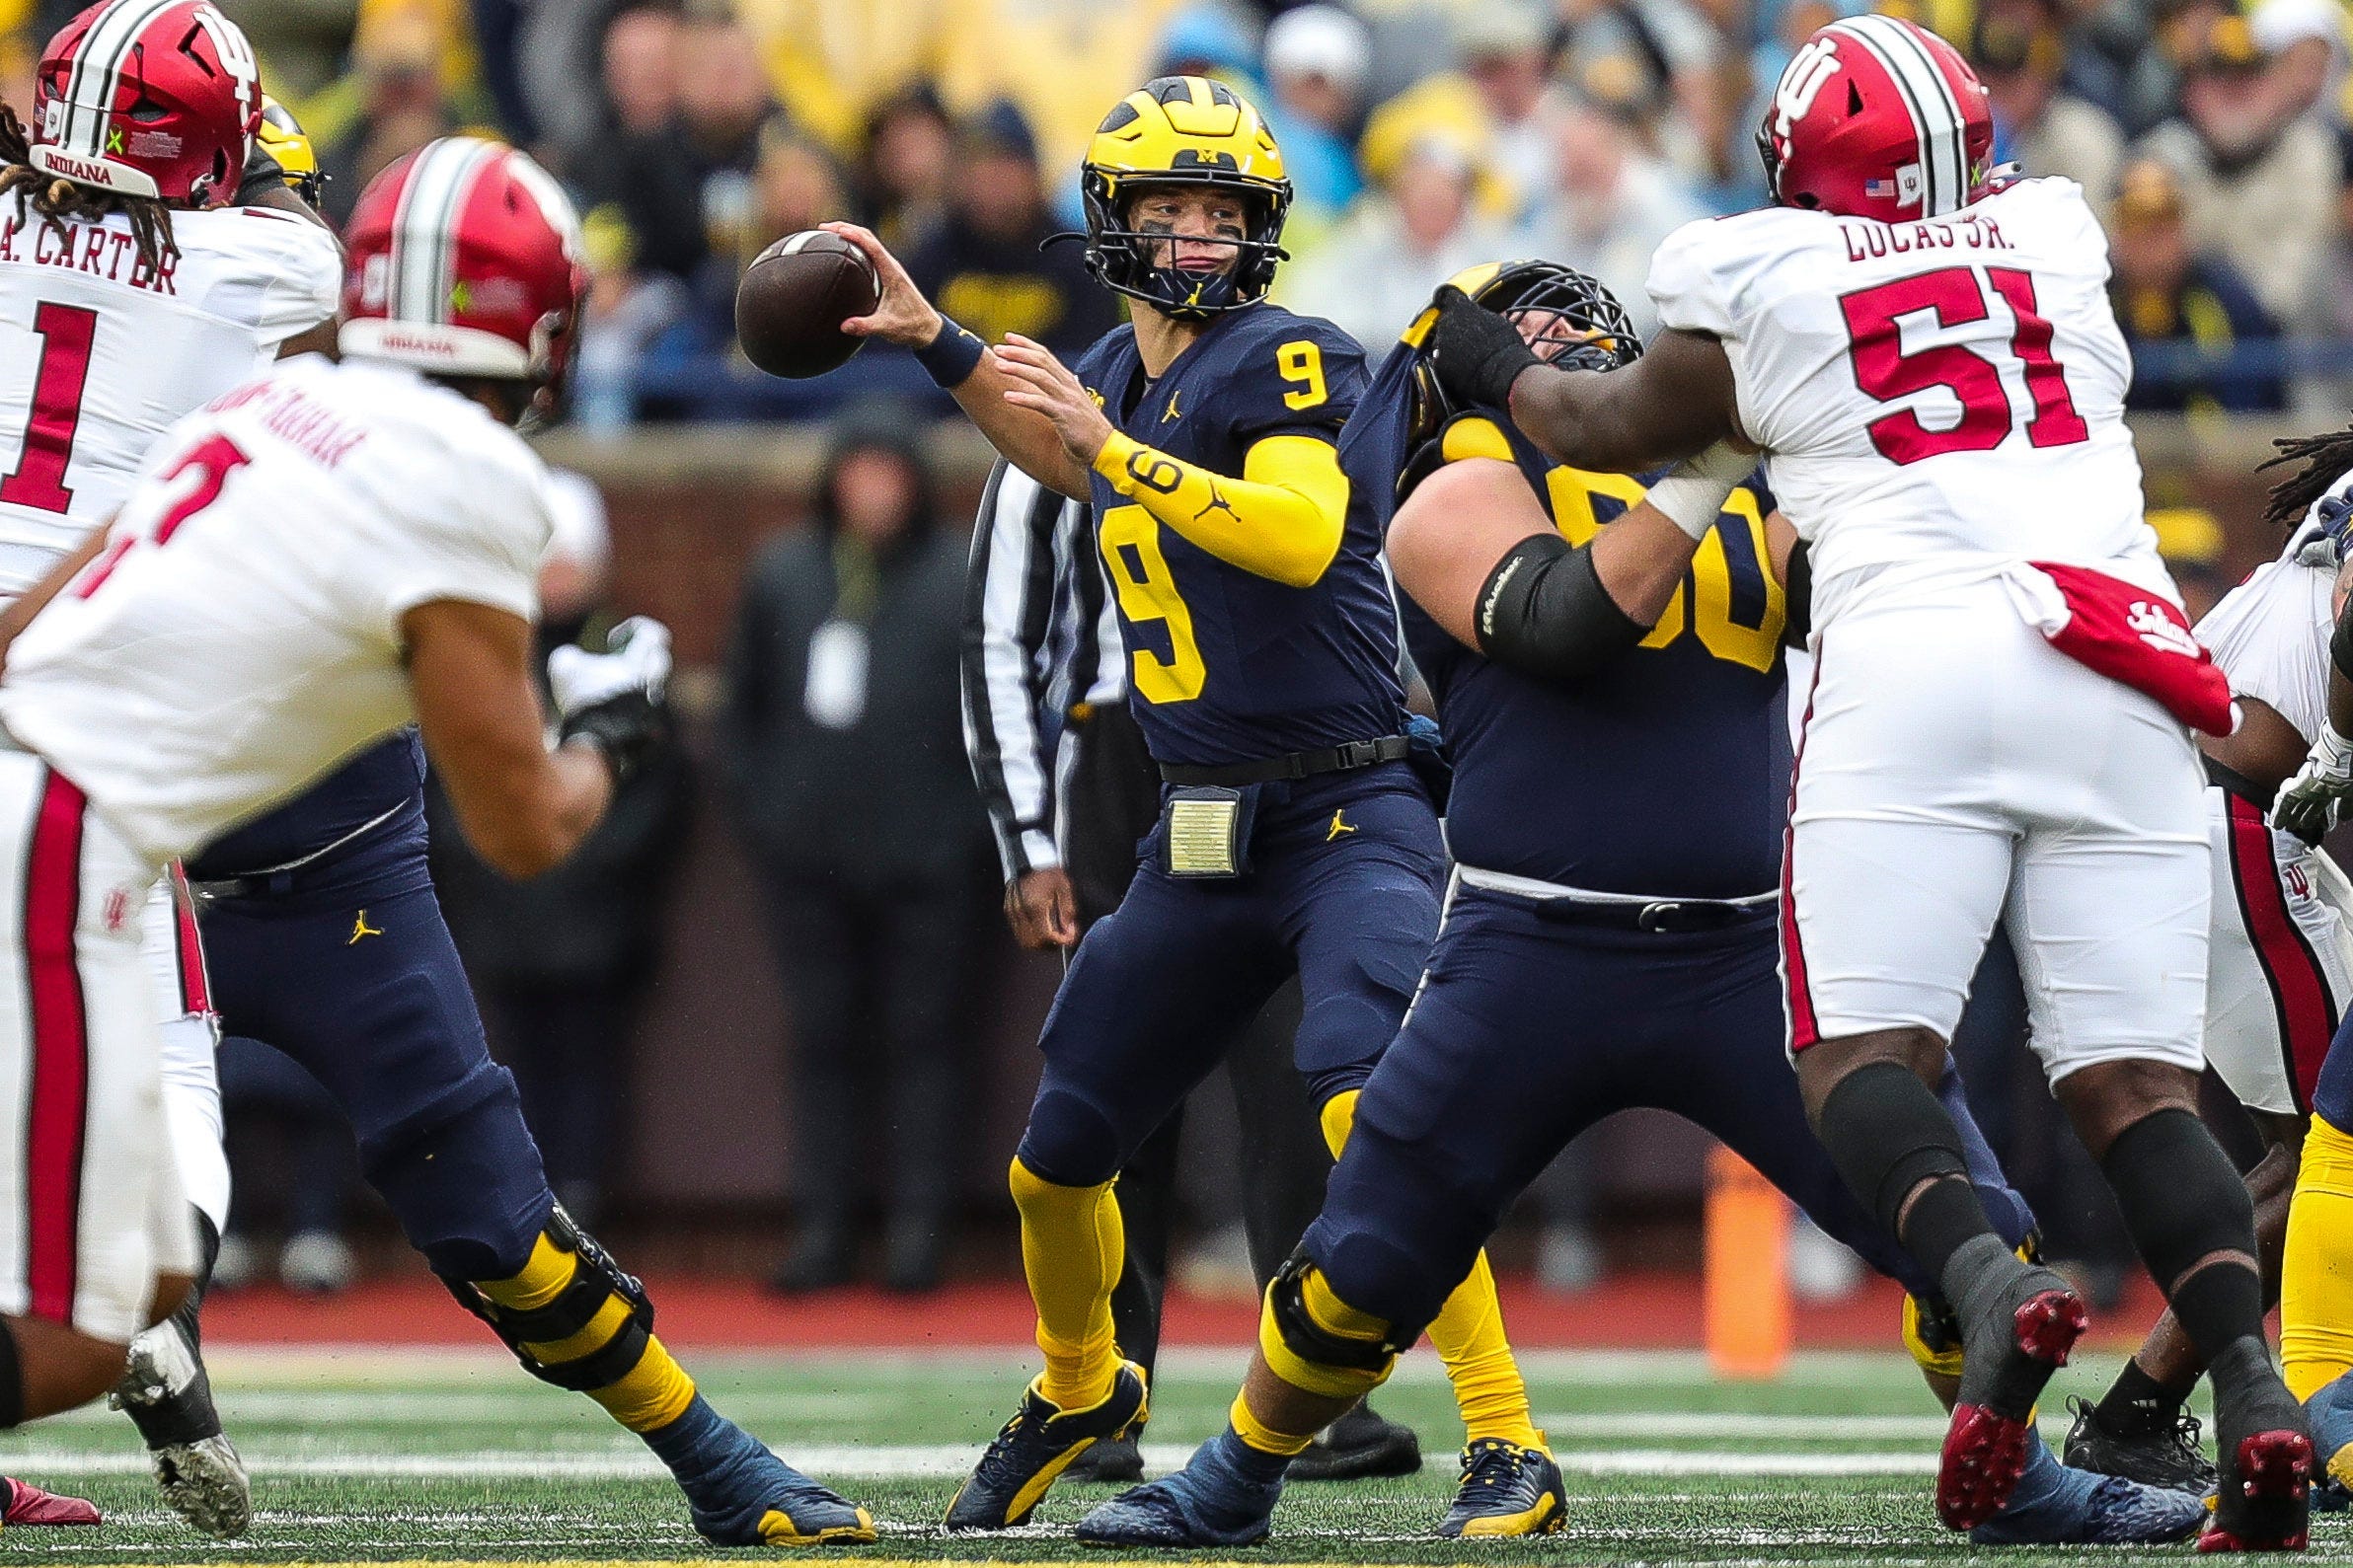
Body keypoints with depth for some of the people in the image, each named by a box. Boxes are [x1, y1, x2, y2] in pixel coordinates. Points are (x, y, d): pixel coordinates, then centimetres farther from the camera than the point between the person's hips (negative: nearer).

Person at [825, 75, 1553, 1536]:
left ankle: (1511, 1450, -27)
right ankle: (1078, 1388, 44)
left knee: (1371, 1112, -29)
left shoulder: (1286, 360, -13)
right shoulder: (1119, 373, 10)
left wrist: (1111, 443, -30)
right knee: (1058, 1156, 14)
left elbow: (1301, 537, -30)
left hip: (1349, 815, -8)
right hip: (1206, 836, 8)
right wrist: (933, 341, 32)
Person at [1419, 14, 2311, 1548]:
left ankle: (1988, 1286, -33)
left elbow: (1628, 428, 30)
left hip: (1916, 660, -3)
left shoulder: (1760, 281, 12)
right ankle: (2253, 1383, -19)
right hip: (2124, 671, 3)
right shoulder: (2057, 234, 22)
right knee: (2134, 1079, 2)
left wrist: (1505, 374, 51)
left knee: (1862, 1050, -4)